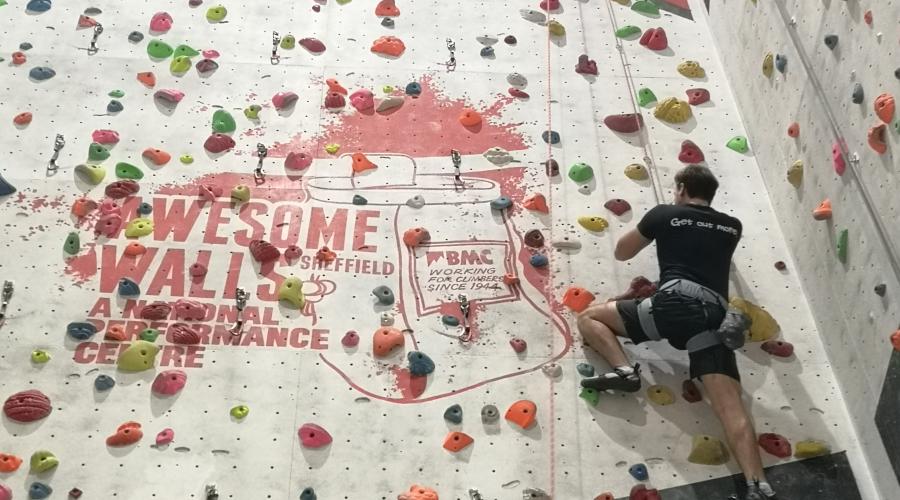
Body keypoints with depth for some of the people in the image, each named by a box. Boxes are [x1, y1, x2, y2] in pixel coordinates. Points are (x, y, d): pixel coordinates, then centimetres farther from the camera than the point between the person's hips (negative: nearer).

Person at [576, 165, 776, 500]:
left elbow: (621, 253, 27)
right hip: (715, 316, 4)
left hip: (675, 303, -4)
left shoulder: (664, 214, 16)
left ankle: (623, 370, -10)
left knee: (589, 317, 11)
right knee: (731, 407, -5)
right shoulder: (732, 226, 26)